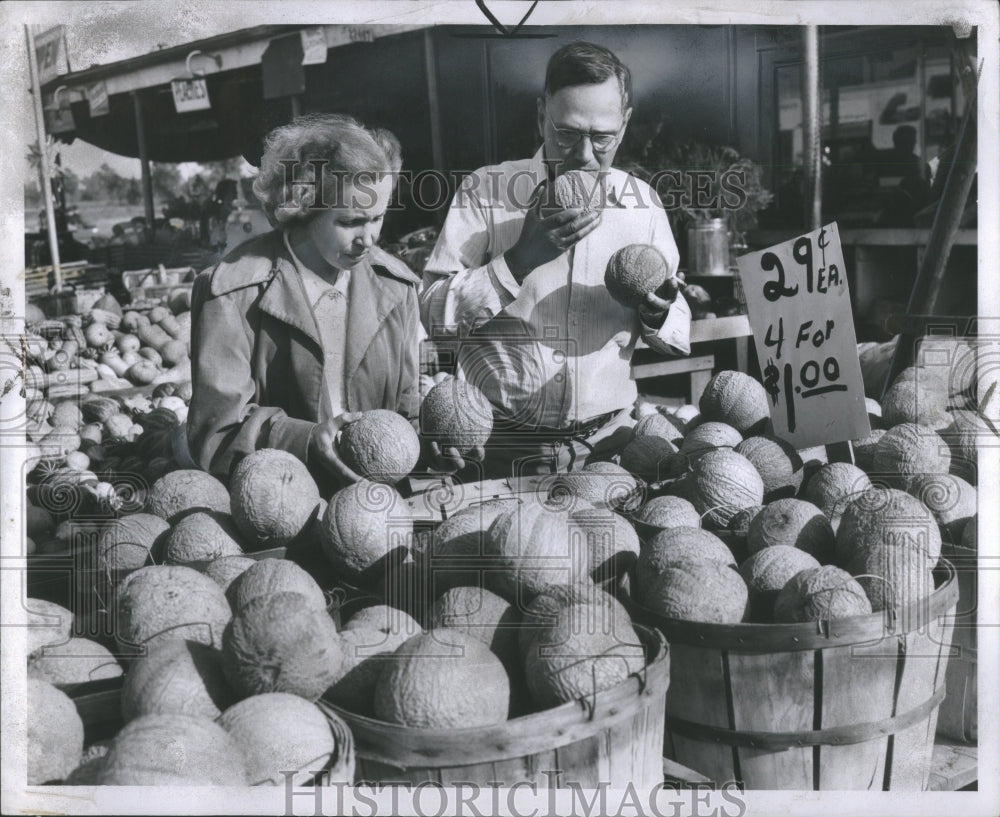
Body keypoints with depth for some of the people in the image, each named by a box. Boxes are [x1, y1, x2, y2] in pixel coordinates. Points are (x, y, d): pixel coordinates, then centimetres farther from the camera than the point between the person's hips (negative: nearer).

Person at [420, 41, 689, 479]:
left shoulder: (643, 202, 7)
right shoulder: (486, 191, -3)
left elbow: (679, 334, 14)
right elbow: (432, 316, -11)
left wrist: (656, 315, -8)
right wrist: (520, 259, -18)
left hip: (607, 443, 3)